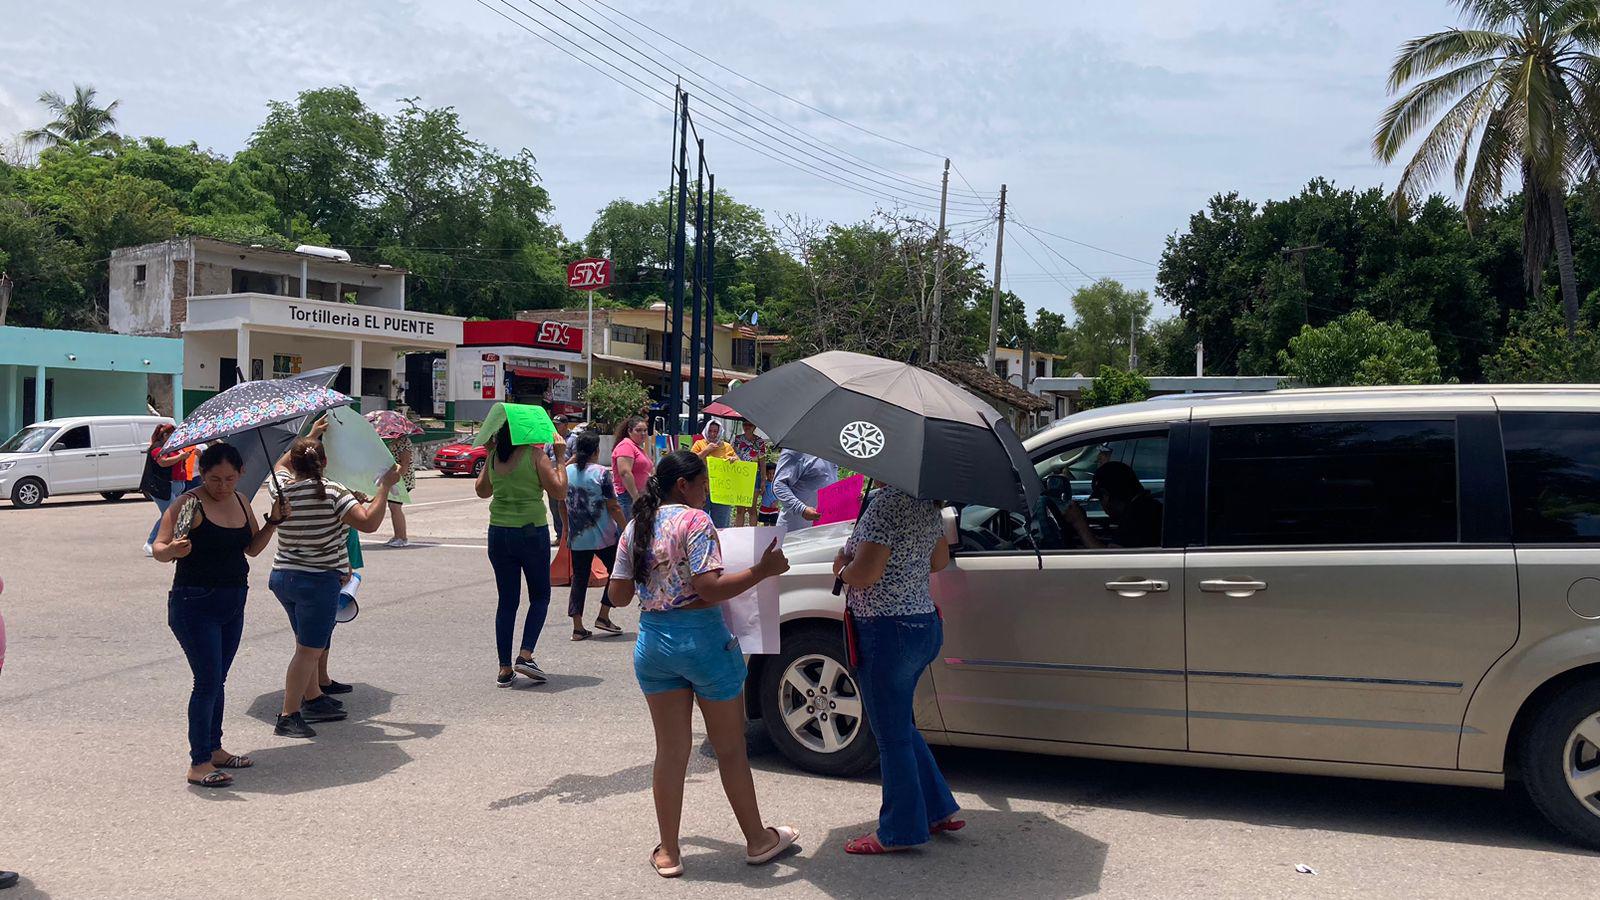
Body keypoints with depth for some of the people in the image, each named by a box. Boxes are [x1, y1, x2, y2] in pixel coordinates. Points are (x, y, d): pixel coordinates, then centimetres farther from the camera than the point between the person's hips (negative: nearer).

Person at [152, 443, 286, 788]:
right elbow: (158, 548, -18)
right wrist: (173, 550, -39)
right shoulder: (189, 504, -12)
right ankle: (198, 763, -2)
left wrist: (274, 521, 0)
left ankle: (214, 749, 26)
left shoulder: (240, 501, 8)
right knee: (208, 682, -9)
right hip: (195, 605, -7)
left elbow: (253, 547, 15)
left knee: (217, 680, 15)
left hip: (233, 603, 7)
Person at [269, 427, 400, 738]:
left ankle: (313, 700, 34)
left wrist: (309, 437, 30)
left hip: (282, 577, 7)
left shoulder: (281, 487, 1)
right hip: (319, 581, -7)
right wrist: (385, 487, -12)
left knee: (308, 645, 22)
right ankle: (288, 717, 0)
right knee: (309, 650, -1)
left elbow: (282, 463, 26)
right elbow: (369, 523, -22)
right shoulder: (332, 492, -16)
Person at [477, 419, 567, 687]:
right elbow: (559, 492, -10)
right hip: (531, 532, -4)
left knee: (507, 601, 11)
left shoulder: (494, 457, 3)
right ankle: (525, 655, -2)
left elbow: (482, 490, 19)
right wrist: (560, 458, -3)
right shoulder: (535, 454, -10)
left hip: (498, 534, 4)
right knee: (540, 596, 13)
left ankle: (505, 668, 11)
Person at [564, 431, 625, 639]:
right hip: (603, 536, -5)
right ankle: (603, 616, 10)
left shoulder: (567, 471, 3)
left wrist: (566, 529, 21)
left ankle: (578, 627, 7)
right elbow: (613, 507, -12)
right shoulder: (601, 473, -12)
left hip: (577, 537, 5)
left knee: (579, 578, 10)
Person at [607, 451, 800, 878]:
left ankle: (668, 853, 19)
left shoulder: (635, 528, 6)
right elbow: (710, 589, -21)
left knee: (670, 751, 13)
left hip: (652, 643, 5)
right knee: (730, 749, 10)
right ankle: (758, 841, 25)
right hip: (702, 640, -5)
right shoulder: (695, 521, -13)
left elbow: (618, 595, 9)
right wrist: (762, 570, -15)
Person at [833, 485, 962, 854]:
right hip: (926, 625, 9)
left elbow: (865, 573, -25)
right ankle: (938, 809, 30)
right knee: (902, 727, 24)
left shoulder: (886, 502, -21)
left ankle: (899, 831, 17)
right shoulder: (927, 504, 7)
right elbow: (940, 560, 20)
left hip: (887, 632, -9)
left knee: (892, 735, 4)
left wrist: (841, 567, -5)